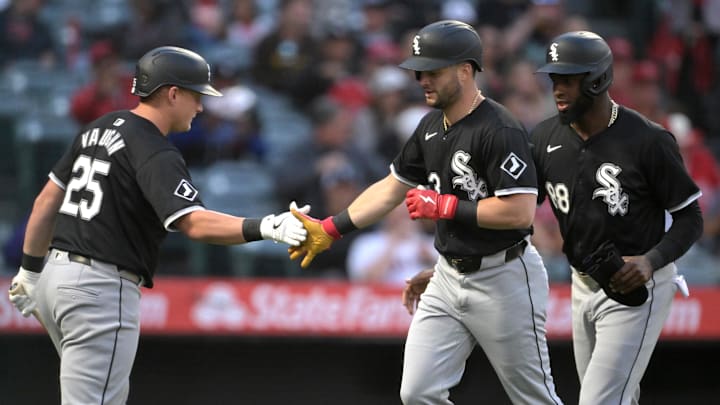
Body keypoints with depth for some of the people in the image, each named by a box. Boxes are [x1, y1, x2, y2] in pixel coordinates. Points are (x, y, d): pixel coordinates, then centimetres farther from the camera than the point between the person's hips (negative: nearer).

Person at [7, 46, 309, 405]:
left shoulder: (99, 129, 12)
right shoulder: (157, 155, -14)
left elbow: (46, 201, 16)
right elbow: (194, 223, -28)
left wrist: (31, 271, 22)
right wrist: (267, 228, -37)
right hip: (102, 287, -10)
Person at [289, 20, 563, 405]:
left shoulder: (500, 131, -20)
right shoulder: (432, 126, 7)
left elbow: (520, 212, -27)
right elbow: (392, 188, 15)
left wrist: (443, 206, -20)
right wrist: (330, 229, 6)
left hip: (502, 280, -8)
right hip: (448, 276, 8)